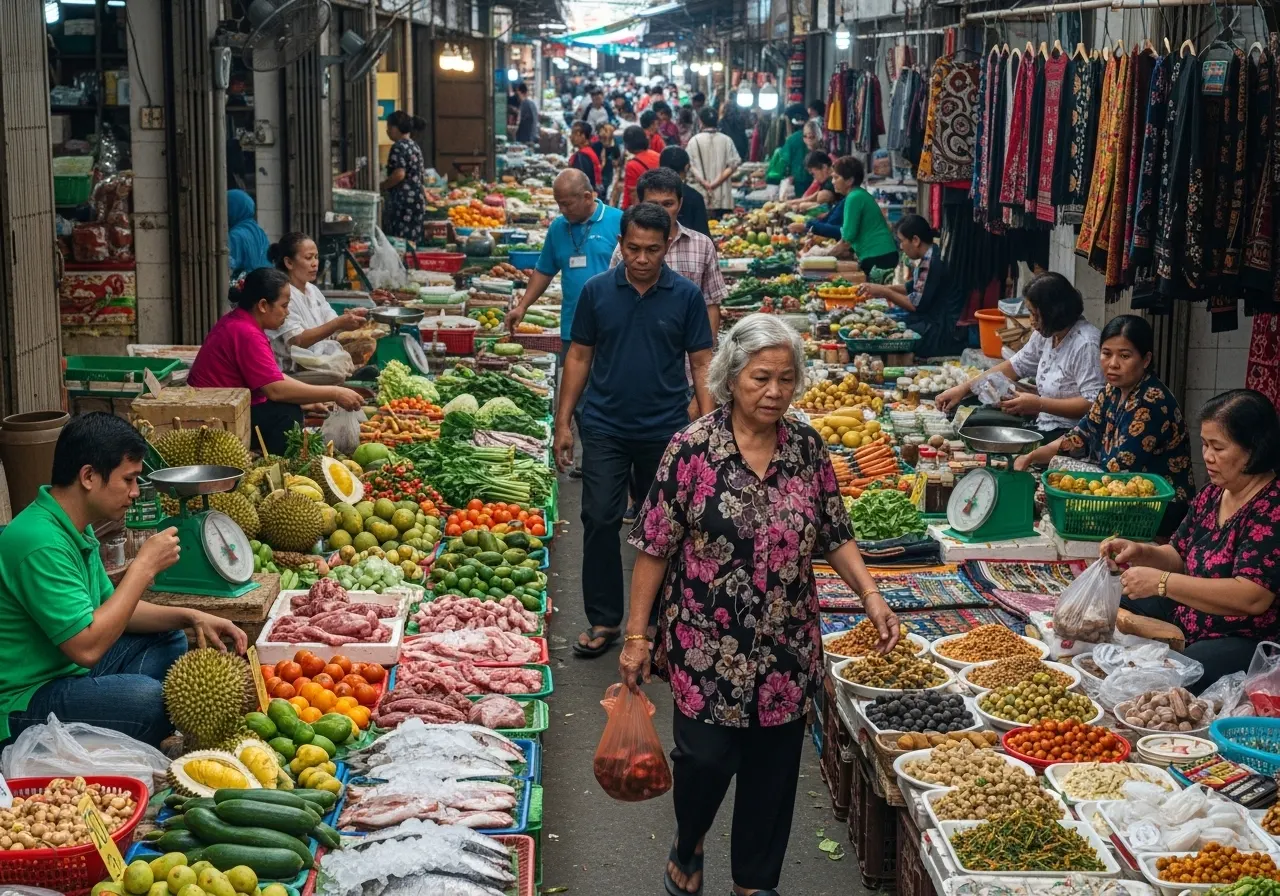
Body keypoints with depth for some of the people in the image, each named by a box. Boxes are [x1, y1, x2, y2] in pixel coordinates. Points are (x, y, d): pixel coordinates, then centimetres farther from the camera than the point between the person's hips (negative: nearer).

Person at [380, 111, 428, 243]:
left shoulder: (399, 147, -10)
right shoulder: (415, 146, 17)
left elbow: (399, 174, -21)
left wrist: (380, 187, -11)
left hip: (403, 202, -9)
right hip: (419, 200, 9)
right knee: (414, 241, 8)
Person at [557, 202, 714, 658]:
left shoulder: (686, 296, -3)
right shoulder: (597, 291, 0)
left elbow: (701, 364, 0)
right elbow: (579, 356, 6)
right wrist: (563, 422, 2)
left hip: (666, 432, 0)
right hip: (605, 428, 0)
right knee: (599, 521, -2)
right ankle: (603, 620, 9)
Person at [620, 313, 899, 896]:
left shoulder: (807, 448, 0)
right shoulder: (692, 448, -11)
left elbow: (834, 535, 7)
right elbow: (654, 547, -7)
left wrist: (870, 595, -7)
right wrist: (636, 634, -7)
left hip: (786, 646, 4)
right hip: (707, 645, -3)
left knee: (772, 766, 11)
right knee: (706, 757, 2)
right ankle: (687, 846, 34)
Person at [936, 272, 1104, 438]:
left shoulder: (1085, 344, -21)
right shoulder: (1046, 334, 6)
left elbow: (1092, 404, -26)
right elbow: (1015, 366, 18)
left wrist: (1038, 404, -24)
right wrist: (964, 388, 13)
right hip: (1043, 422, 9)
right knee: (975, 421, 5)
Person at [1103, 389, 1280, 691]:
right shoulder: (1212, 494, 7)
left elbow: (1252, 598, -29)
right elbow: (1180, 557, 20)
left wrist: (1161, 582, -27)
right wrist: (1141, 552, -3)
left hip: (1244, 643, -9)